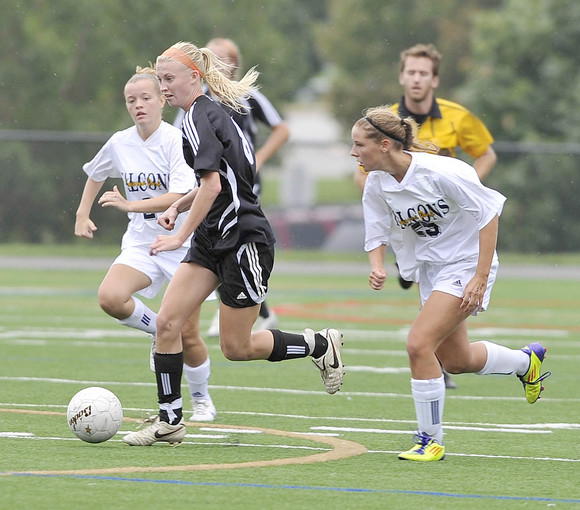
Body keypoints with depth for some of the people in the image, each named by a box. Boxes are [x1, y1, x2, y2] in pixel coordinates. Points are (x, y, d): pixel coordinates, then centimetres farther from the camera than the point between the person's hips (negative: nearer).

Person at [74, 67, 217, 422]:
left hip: (184, 243, -4)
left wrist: (131, 205, -36)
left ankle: (202, 399, 23)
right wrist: (83, 215, 16)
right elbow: (96, 174, 24)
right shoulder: (120, 143, 1)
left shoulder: (176, 140, -16)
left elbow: (180, 197, -28)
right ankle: (158, 329, 5)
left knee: (187, 334, -2)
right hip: (142, 242, 4)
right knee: (110, 297, -25)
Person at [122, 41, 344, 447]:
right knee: (167, 322, -2)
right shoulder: (209, 113, 13)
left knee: (236, 347, -1)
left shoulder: (198, 117, -16)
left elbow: (213, 185, -24)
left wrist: (180, 236, -21)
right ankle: (170, 420, 2)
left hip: (244, 241, -9)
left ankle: (321, 345, 18)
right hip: (213, 241, 10)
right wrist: (178, 206, 13)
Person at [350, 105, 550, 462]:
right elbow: (377, 234, 5)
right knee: (455, 360, 17)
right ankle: (527, 360, 47)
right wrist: (377, 269, -18)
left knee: (419, 344, -21)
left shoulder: (440, 172, -26)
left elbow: (488, 214, -20)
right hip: (430, 269, 8)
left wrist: (481, 278, -23)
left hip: (467, 263, -8)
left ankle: (431, 441, -8)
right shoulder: (376, 185, -6)